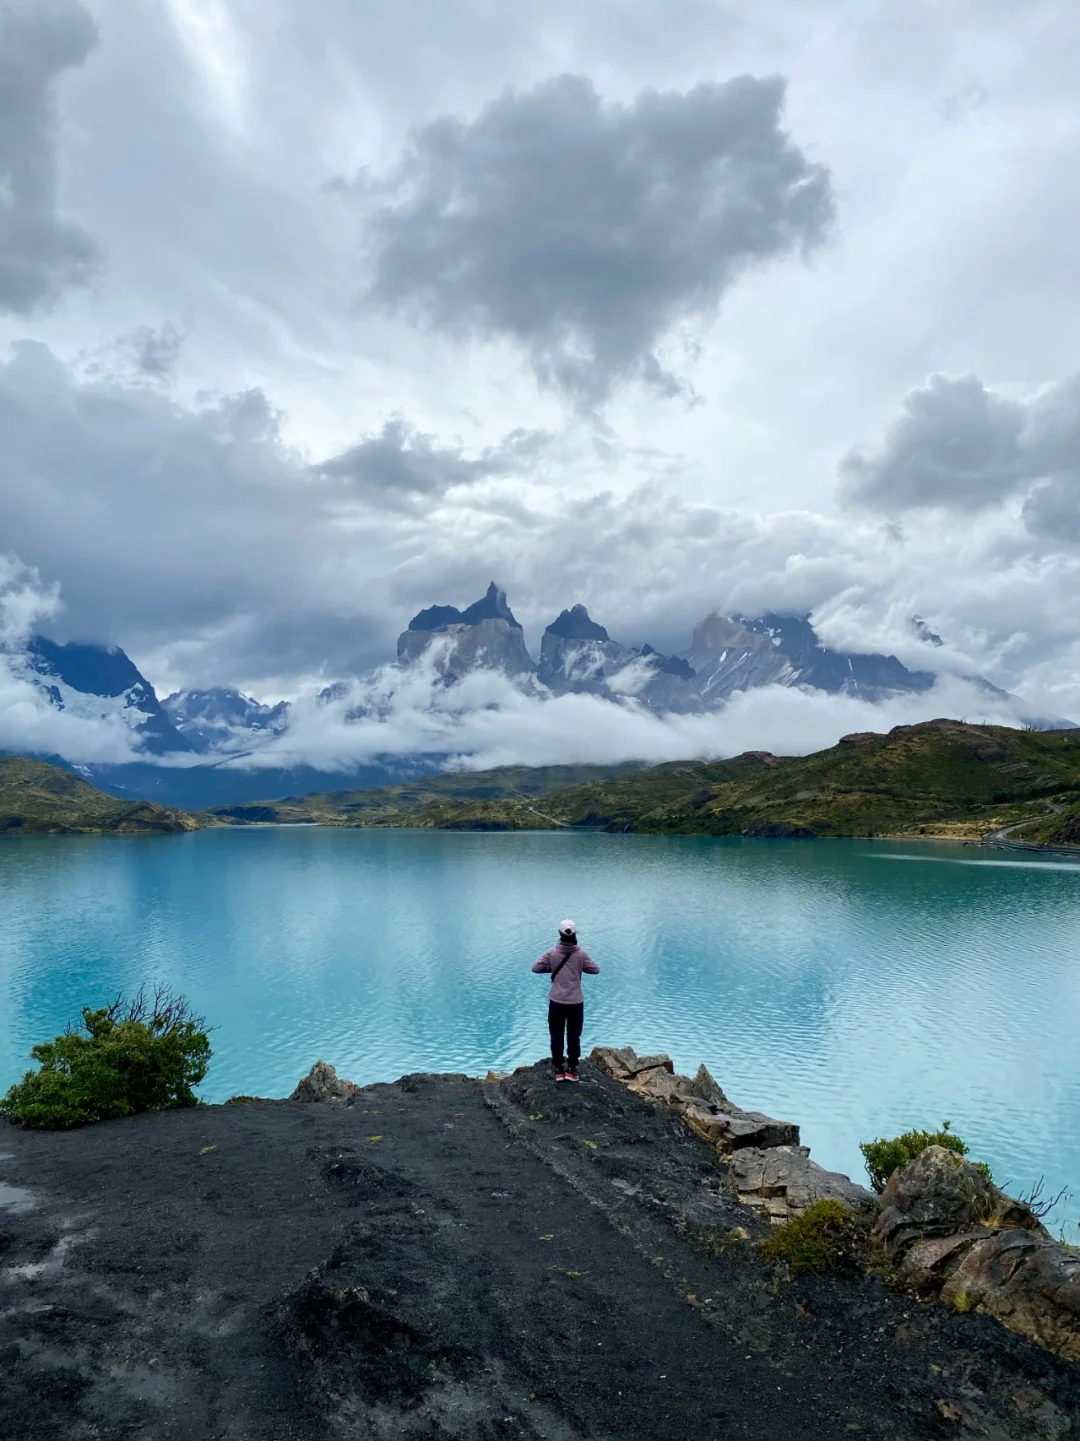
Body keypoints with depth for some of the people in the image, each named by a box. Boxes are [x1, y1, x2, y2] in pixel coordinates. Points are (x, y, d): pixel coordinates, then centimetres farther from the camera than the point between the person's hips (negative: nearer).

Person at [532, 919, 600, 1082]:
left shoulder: (552, 952, -9)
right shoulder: (581, 954, -9)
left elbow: (536, 968, -6)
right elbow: (595, 970, 0)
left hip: (556, 1001, 0)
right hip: (576, 1002, 0)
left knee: (556, 1036, 12)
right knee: (574, 1036, 11)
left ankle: (558, 1069, 16)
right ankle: (571, 1069, 14)